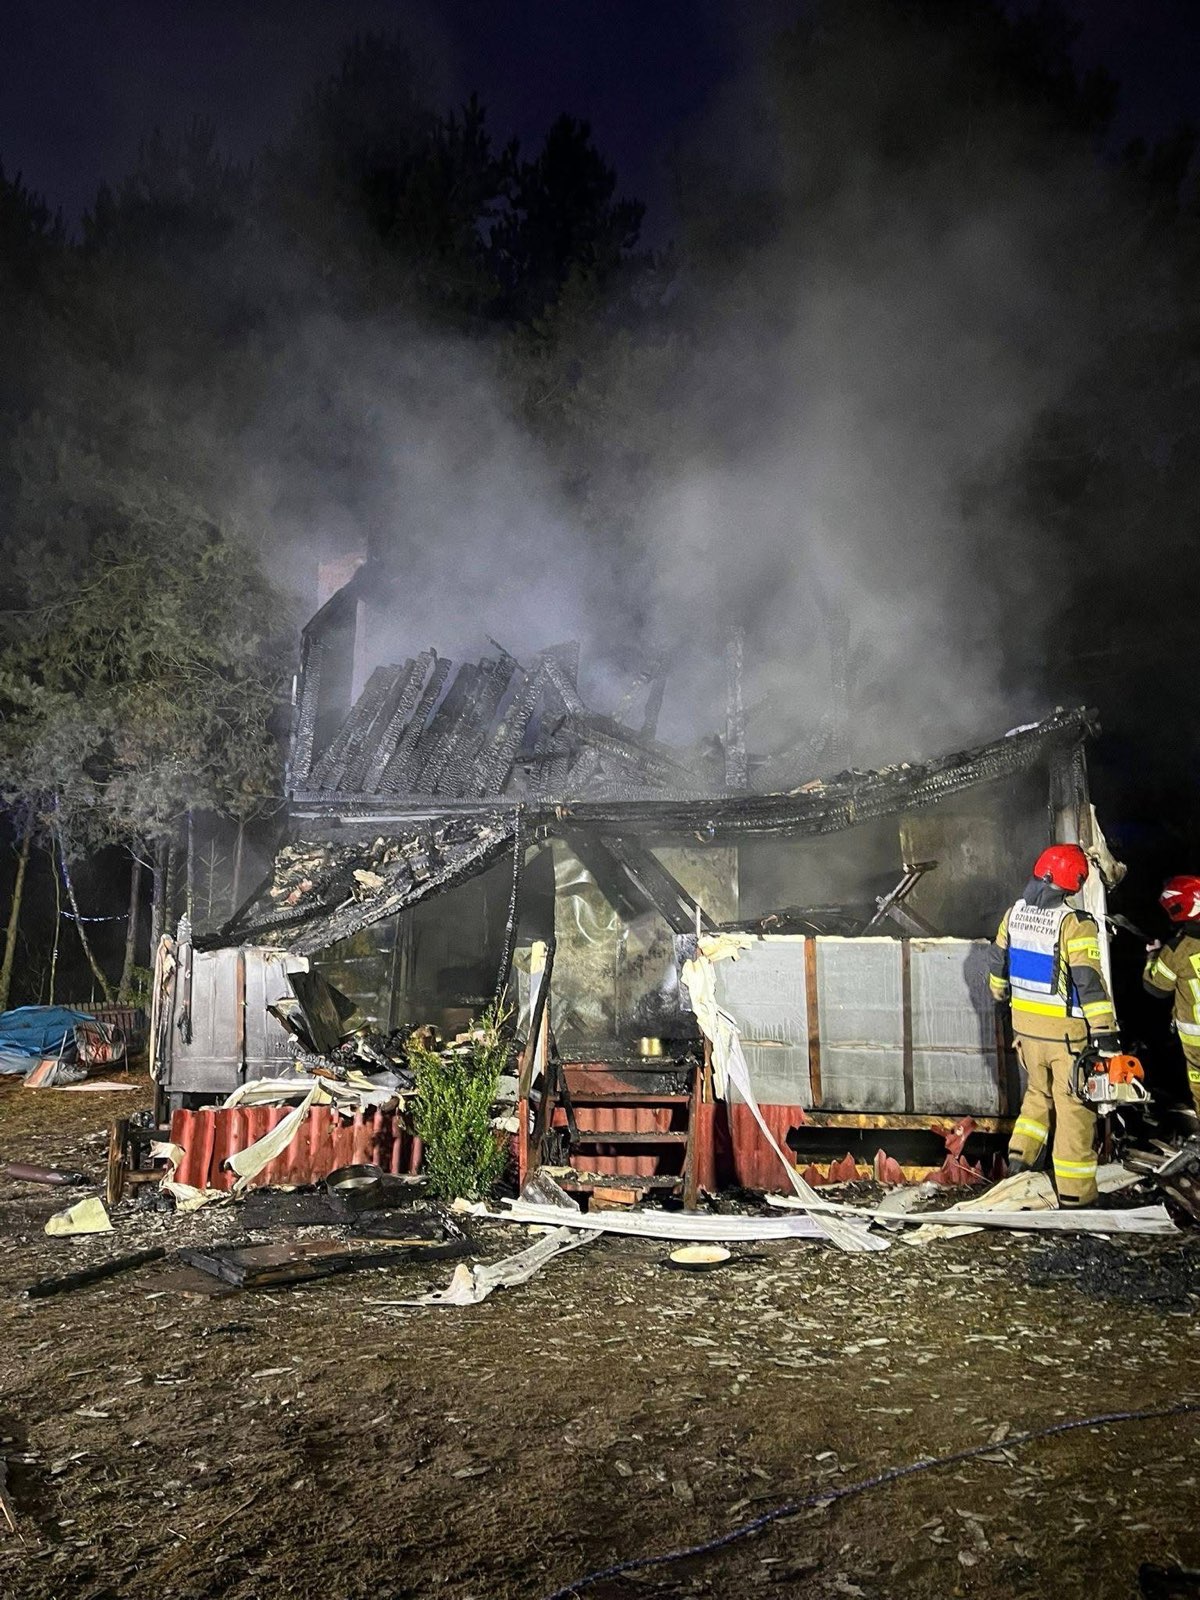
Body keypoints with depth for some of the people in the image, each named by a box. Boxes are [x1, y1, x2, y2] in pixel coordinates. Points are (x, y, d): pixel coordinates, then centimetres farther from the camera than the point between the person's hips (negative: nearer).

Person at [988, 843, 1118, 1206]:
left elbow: (998, 960, 13)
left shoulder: (1015, 913, 0)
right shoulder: (1075, 924, -21)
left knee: (1038, 1091, 26)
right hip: (1067, 1030, -5)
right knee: (1074, 1107, 5)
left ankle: (1020, 1155, 18)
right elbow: (1090, 981, -23)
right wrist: (1106, 1033, -19)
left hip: (1025, 1023, 6)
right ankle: (1074, 1193, 12)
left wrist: (1001, 993, 31)